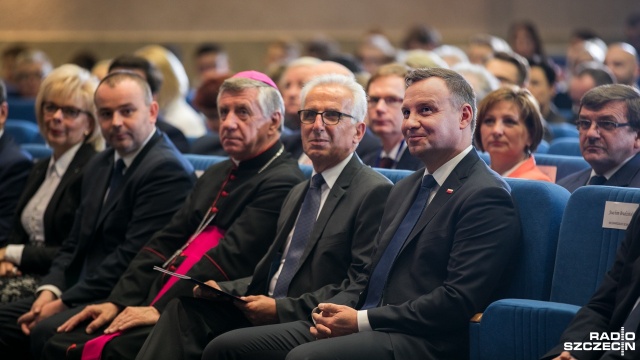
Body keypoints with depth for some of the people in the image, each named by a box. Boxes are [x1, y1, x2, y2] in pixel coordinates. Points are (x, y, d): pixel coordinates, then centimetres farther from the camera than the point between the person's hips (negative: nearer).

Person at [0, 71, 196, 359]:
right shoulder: (99, 165, 18)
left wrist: (65, 303, -17)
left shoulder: (167, 169, -14)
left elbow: (133, 256, -20)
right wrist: (50, 290, -2)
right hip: (78, 292, 9)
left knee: (46, 332, -30)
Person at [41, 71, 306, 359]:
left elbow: (230, 259, -16)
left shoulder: (282, 182, -6)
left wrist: (162, 309, -18)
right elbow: (166, 243, 17)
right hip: (156, 300, 8)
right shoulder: (216, 176, 23)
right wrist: (117, 301, 5)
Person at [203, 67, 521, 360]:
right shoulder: (405, 189, 23)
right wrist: (335, 310, 2)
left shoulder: (487, 196, -7)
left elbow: (459, 301, -16)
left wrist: (362, 320, -14)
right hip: (362, 329, 9)